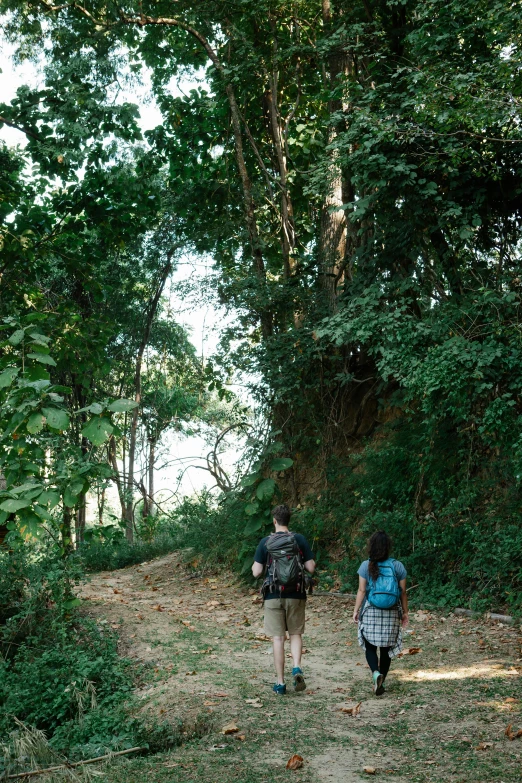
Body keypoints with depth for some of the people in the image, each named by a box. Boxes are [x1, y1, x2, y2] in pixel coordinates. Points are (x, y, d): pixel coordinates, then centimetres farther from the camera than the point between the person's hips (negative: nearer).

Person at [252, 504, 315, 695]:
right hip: (296, 595, 1)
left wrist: (255, 563, 15)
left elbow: (256, 572, -6)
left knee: (278, 638, 5)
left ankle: (280, 683, 8)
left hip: (274, 596, -1)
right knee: (296, 633, 16)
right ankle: (297, 668, -7)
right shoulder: (299, 539, -3)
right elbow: (311, 568, -3)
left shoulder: (265, 542, -5)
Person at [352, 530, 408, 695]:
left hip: (370, 613, -1)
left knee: (369, 646, 9)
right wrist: (405, 612, 11)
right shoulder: (397, 566, -3)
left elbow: (361, 590, -7)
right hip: (391, 614, 1)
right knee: (386, 648, 12)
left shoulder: (366, 566, -7)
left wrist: (356, 610, 2)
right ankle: (381, 682, 16)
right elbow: (403, 592, 0)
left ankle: (376, 673, -16)